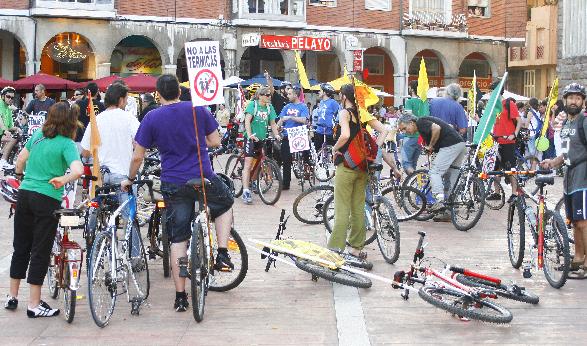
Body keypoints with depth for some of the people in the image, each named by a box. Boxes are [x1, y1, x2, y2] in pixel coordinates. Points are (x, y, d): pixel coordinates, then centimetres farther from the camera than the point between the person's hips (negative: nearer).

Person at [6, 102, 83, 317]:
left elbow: (21, 159, 20)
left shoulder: (37, 135, 8)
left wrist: (19, 174, 38)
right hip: (47, 199, -6)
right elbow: (78, 170, -27)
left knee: (20, 247, 17)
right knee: (40, 251, 2)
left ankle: (12, 297, 27)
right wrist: (62, 179, -12)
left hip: (24, 193, 6)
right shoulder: (67, 144, -11)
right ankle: (34, 305, 6)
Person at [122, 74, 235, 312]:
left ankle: (180, 296, 8)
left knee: (178, 239, 7)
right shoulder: (198, 109, -1)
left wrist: (130, 179, 16)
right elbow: (215, 142, 5)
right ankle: (223, 254, 17)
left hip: (173, 185, 0)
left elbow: (137, 157, -1)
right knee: (225, 204, 31)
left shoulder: (152, 118, -3)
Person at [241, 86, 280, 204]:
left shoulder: (269, 107, 8)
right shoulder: (253, 104, -7)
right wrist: (250, 135, -29)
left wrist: (276, 135, -5)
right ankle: (245, 191, -19)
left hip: (262, 138, 6)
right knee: (248, 164, -13)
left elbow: (272, 123, 9)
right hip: (251, 138, -6)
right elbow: (247, 120, -17)